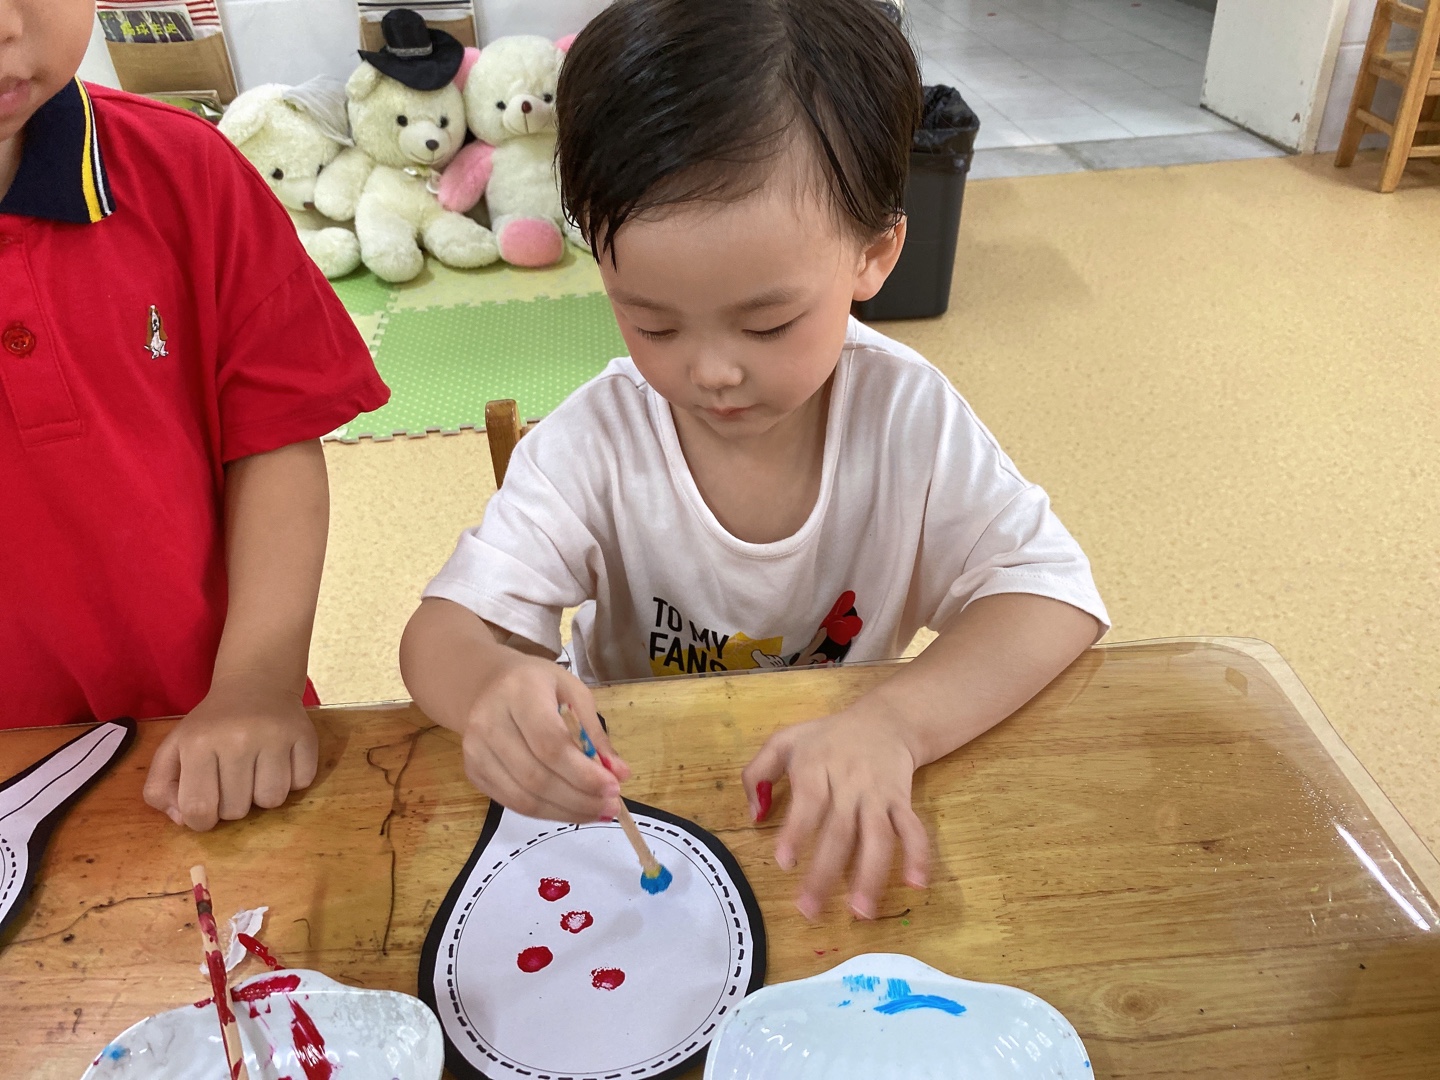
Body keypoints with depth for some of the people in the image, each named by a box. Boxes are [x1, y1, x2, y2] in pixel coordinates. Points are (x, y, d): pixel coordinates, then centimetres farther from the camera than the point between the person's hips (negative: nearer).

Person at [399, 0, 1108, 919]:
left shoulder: (908, 417, -17)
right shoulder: (593, 445, -18)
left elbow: (1053, 597, -18)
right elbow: (444, 631, -18)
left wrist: (893, 724, -37)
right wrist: (490, 688, -45)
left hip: (837, 812, 0)